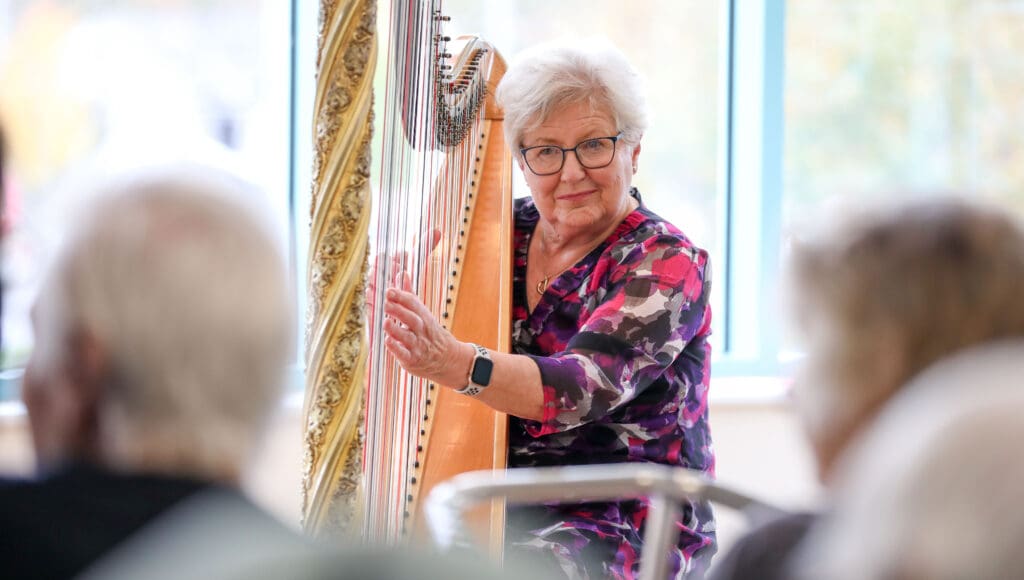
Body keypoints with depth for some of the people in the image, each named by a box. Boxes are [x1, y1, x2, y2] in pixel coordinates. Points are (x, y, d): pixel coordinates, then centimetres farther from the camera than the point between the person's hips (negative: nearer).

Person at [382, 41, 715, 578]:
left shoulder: (666, 263, -7)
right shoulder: (506, 232, 8)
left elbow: (585, 385, -24)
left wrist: (454, 363, -40)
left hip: (627, 529, -4)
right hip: (499, 515, 5)